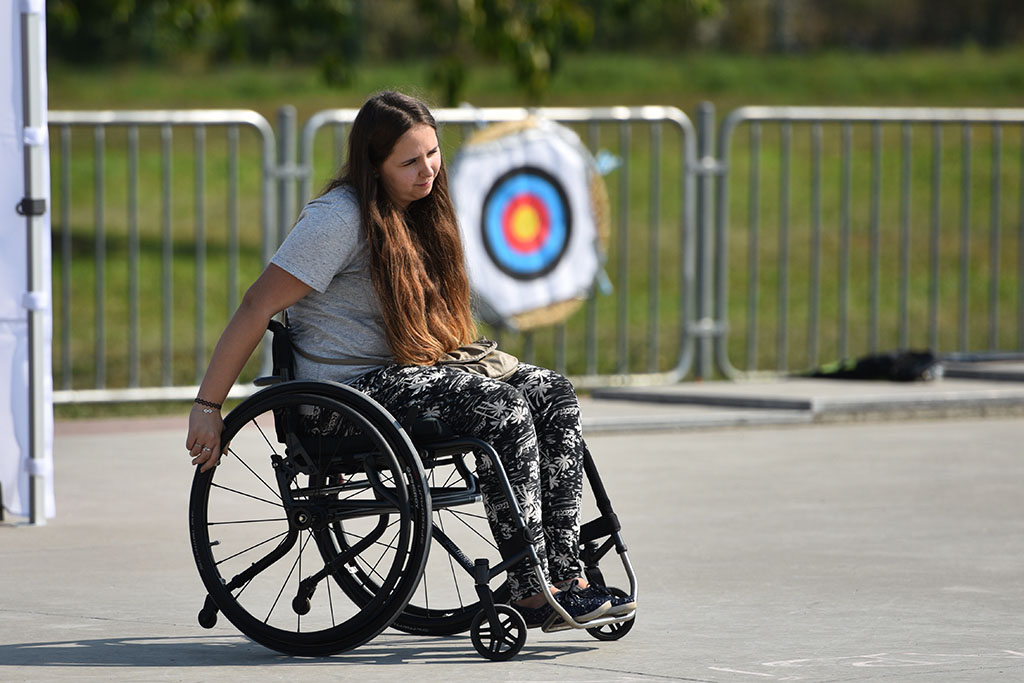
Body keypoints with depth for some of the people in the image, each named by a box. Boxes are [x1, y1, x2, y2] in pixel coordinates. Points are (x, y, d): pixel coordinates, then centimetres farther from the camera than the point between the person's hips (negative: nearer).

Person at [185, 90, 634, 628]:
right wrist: (206, 408, -19)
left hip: (412, 373, 9)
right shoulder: (341, 217, -15)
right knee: (505, 412, -26)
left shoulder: (416, 212, 13)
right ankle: (529, 592, -22)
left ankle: (565, 576, -13)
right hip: (350, 388, -9)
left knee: (554, 395, -8)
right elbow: (258, 305, -17)